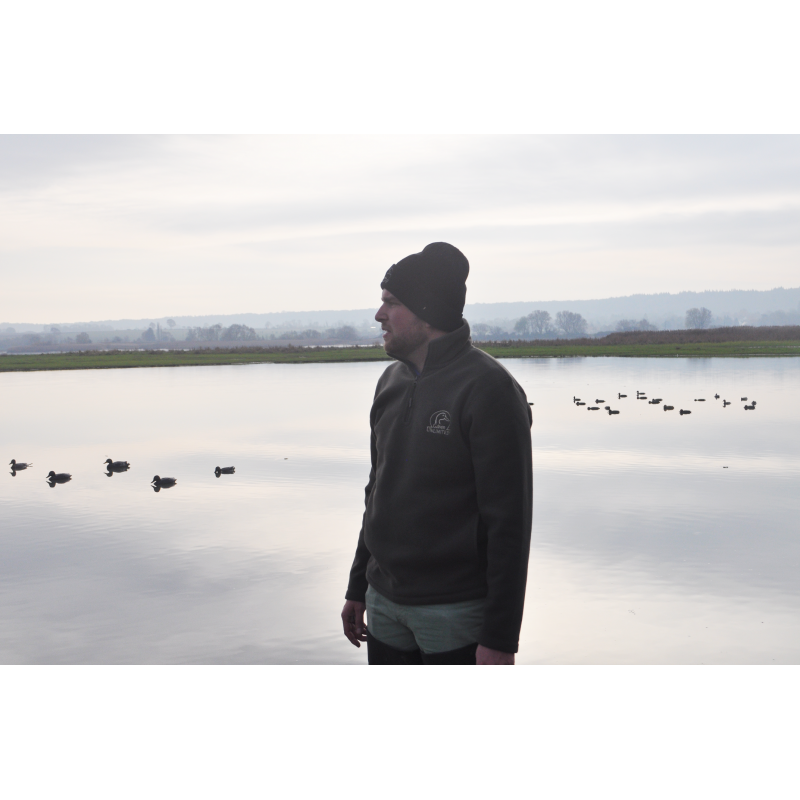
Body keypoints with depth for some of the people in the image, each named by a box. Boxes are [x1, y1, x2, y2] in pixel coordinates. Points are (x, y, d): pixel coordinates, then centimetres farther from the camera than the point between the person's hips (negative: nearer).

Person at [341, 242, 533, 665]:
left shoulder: (489, 388, -14)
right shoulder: (391, 381, 9)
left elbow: (510, 522, -16)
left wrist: (500, 638, -17)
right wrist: (358, 588, 19)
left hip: (456, 614, -7)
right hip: (385, 605, 7)